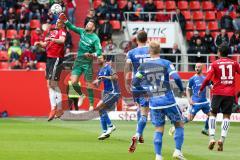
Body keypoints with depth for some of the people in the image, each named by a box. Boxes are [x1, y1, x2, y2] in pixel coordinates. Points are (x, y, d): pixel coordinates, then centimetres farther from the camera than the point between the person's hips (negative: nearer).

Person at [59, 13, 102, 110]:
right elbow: (72, 27, 10)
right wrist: (65, 20, -4)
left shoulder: (95, 38, -8)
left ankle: (91, 104, 5)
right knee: (73, 82, -5)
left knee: (88, 84, -3)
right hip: (78, 61, 4)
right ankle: (81, 95, 22)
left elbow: (99, 51, -15)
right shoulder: (82, 32, 7)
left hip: (87, 62, -4)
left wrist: (92, 55, -34)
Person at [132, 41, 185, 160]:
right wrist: (182, 90, 3)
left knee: (159, 128, 12)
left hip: (154, 102, 2)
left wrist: (144, 91, 20)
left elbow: (134, 82, 2)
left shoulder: (144, 66, 3)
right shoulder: (166, 63, -4)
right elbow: (176, 77, -15)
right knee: (179, 124, 13)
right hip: (168, 100, -2)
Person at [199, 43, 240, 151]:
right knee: (226, 116, 4)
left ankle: (212, 137, -4)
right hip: (230, 93, 1)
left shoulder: (215, 64, -2)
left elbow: (207, 79, -7)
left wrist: (201, 90, 4)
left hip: (218, 92, -1)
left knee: (213, 114, 11)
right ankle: (222, 138, -11)